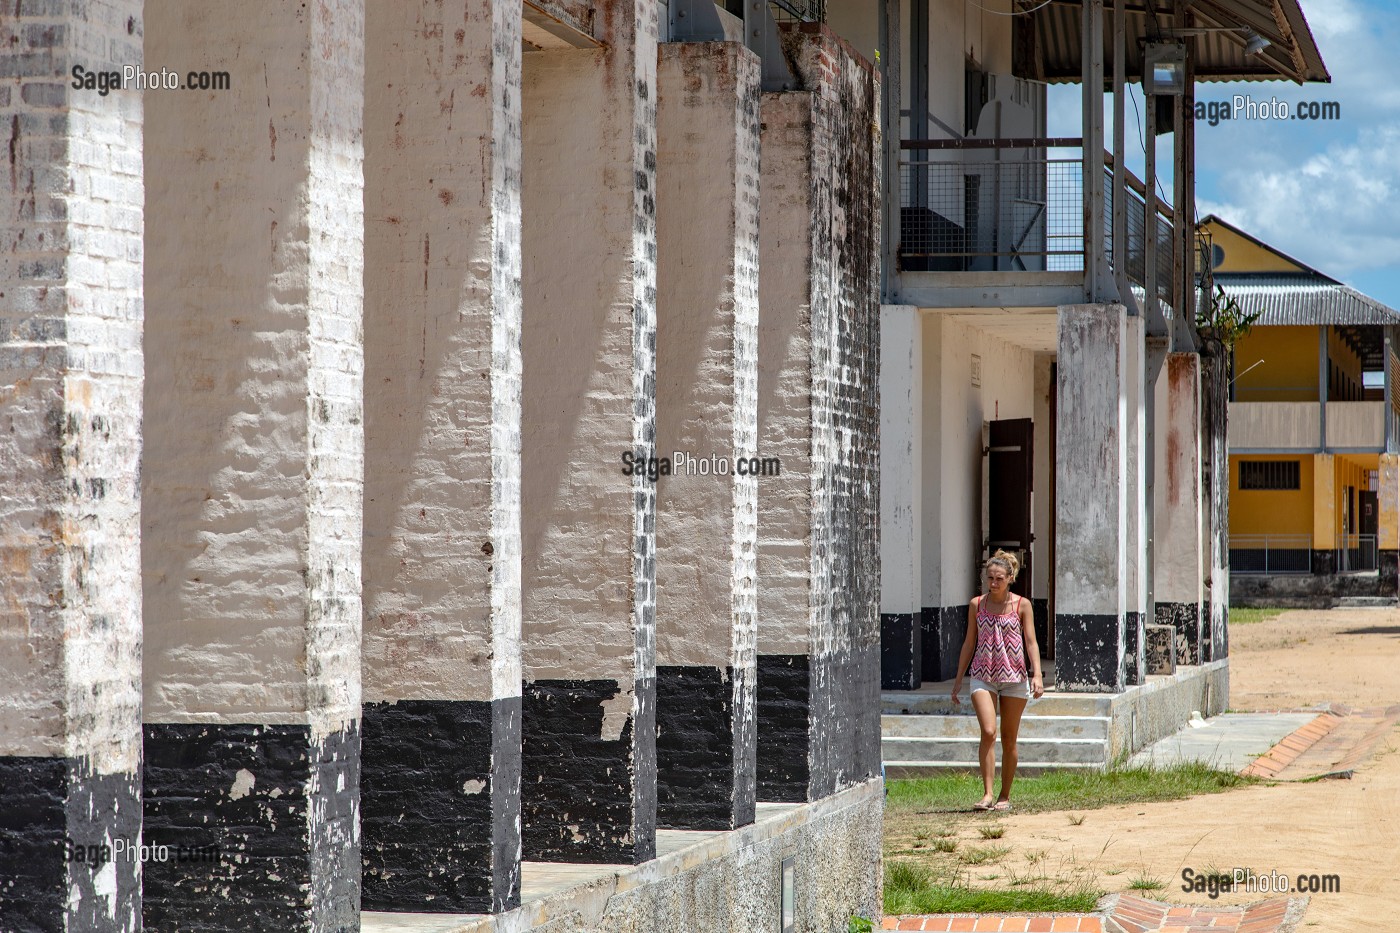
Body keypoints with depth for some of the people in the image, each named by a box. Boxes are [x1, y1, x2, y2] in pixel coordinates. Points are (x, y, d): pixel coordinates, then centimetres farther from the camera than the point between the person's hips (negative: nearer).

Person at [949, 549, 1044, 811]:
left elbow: (1031, 642, -2)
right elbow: (969, 643, 12)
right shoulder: (976, 605, 5)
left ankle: (1005, 796, 18)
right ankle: (987, 794, -18)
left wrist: (1037, 674, -15)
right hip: (983, 676, 0)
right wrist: (958, 679, 11)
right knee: (988, 732, -17)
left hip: (1014, 677, 0)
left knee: (1009, 739, 7)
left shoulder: (1021, 605, 1)